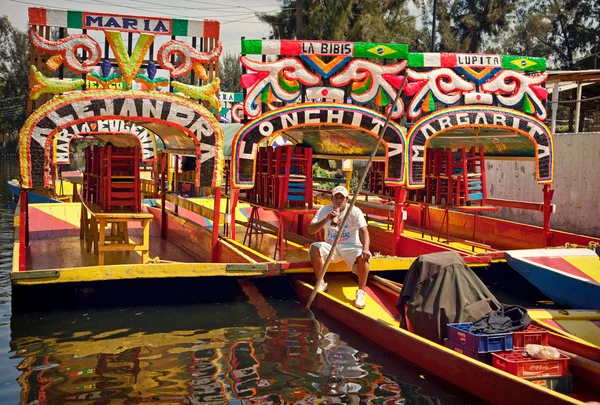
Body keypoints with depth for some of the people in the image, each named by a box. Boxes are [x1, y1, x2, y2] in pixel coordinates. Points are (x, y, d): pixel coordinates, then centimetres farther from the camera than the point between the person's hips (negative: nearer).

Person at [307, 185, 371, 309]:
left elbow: (364, 231, -18)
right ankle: (321, 284, -10)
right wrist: (326, 220, -27)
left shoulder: (355, 211, -8)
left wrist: (366, 249, -36)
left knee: (363, 256, -32)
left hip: (350, 246, -2)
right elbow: (310, 230, -11)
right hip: (330, 246, 2)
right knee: (314, 248, -27)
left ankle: (361, 292, -16)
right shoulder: (324, 210, -3)